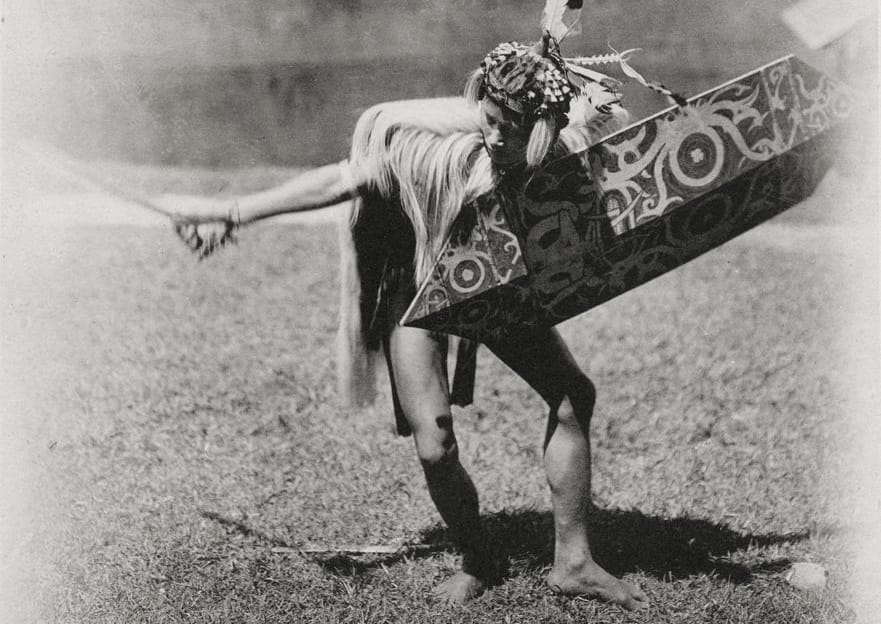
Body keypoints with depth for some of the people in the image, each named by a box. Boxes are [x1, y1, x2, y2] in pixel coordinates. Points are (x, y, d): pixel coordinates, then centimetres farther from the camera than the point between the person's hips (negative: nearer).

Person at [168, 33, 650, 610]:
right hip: (420, 285, -4)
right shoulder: (445, 151, -37)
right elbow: (345, 179, -26)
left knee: (574, 396, -3)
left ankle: (572, 562, 13)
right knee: (435, 448, -14)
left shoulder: (569, 154, -30)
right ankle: (477, 564, 17)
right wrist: (233, 213, -24)